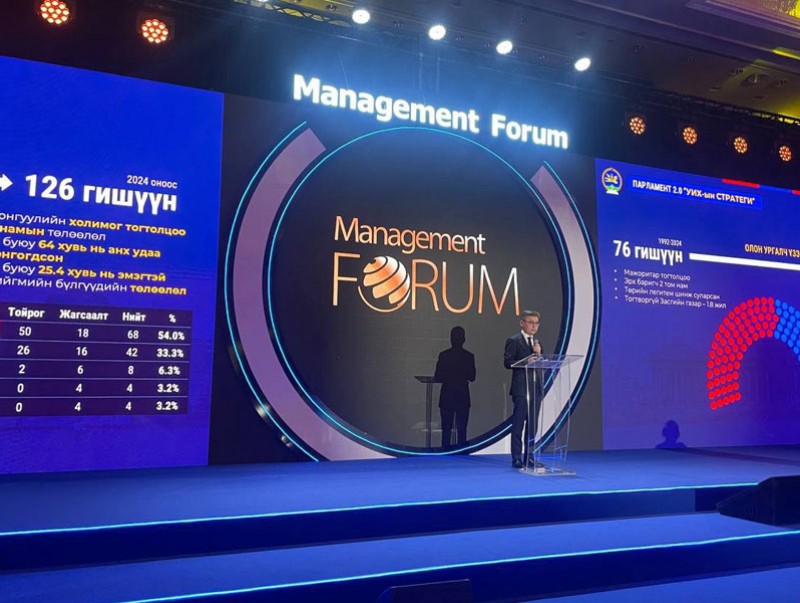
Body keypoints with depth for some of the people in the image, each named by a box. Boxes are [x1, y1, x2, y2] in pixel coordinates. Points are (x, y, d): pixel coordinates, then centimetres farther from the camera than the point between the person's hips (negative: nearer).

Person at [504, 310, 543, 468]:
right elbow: (507, 362, -12)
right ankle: (516, 459, 0)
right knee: (518, 424, -4)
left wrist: (539, 354, -6)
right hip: (521, 388, -7)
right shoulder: (514, 340, -4)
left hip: (535, 387, 7)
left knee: (533, 424, 10)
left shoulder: (537, 342, 17)